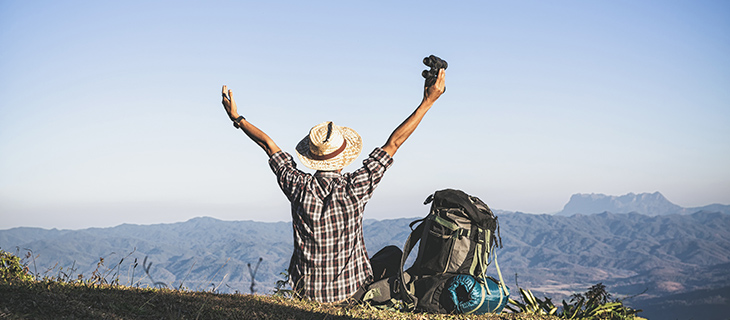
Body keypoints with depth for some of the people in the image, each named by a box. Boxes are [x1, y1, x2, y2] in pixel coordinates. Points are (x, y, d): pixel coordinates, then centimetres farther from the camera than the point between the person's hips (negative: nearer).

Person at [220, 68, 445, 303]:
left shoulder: (299, 188, -14)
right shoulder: (355, 188, -19)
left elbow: (268, 144, -1)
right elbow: (394, 143, -13)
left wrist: (236, 118, 12)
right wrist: (428, 102, -7)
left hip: (307, 291, 3)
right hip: (350, 290, -3)